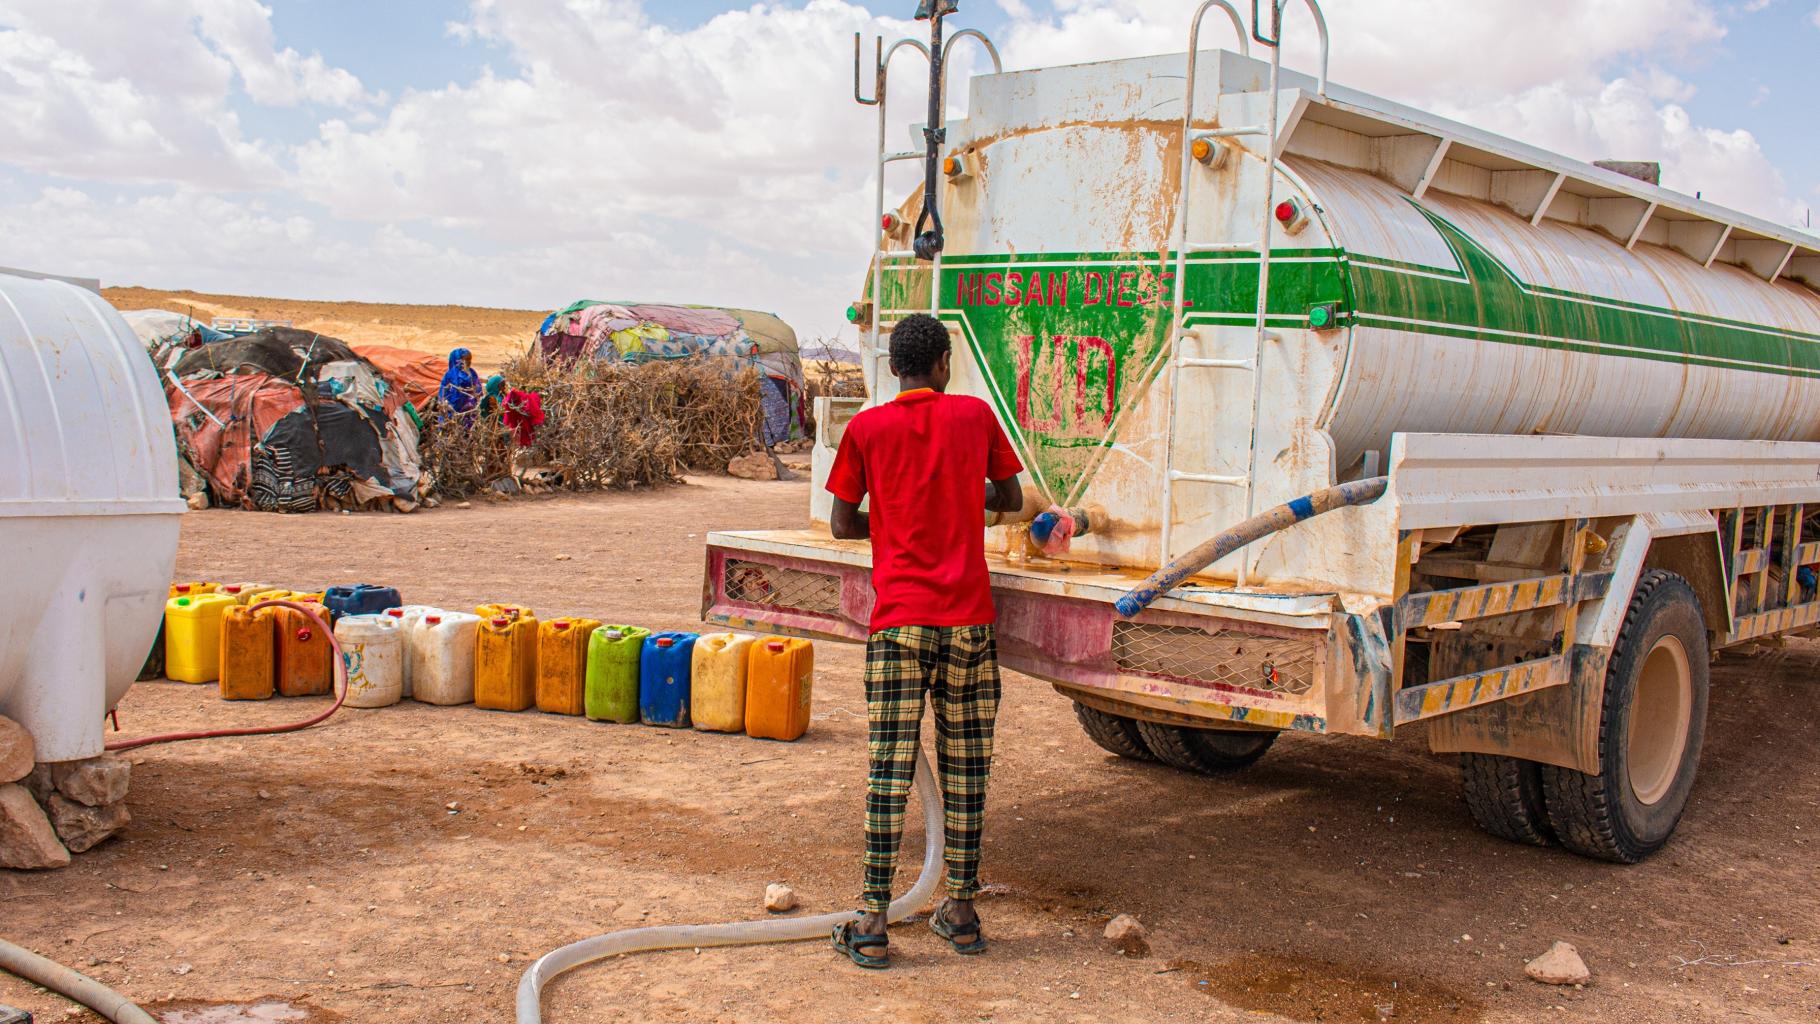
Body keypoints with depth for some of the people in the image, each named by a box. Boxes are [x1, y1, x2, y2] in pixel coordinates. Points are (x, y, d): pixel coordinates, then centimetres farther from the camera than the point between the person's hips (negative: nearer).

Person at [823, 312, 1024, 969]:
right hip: (968, 618, 1)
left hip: (899, 619, -1)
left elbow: (842, 524, 7)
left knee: (889, 768, -1)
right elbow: (1010, 500, 16)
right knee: (965, 766, 9)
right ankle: (961, 912, 18)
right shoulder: (974, 415, 5)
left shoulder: (866, 429, 2)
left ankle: (872, 924, 0)